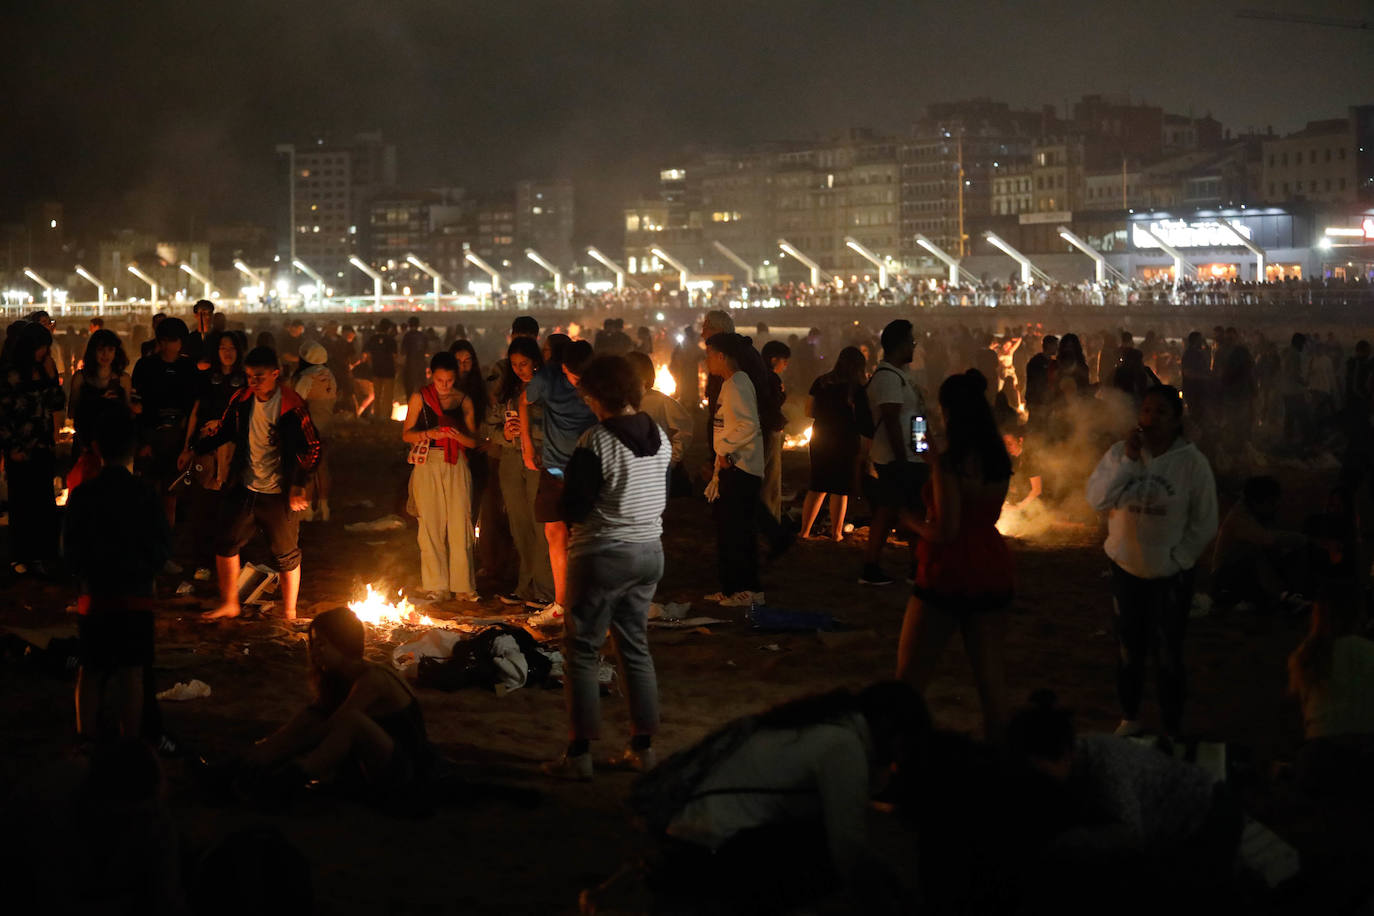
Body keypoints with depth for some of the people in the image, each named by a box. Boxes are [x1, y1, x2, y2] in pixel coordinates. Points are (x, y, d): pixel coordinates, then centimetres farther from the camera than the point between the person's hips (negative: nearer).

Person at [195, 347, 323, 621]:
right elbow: (225, 429, 17)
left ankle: (289, 613, 21)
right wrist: (198, 448, 2)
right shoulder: (241, 401, 1)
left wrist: (299, 485, -20)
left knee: (287, 555, 6)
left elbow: (313, 447, -12)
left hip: (279, 495, -5)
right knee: (226, 544, 12)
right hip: (245, 490, 5)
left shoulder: (291, 406, -15)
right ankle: (229, 604, 29)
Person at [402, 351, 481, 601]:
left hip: (456, 466, 1)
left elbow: (473, 441, 9)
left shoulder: (464, 401, 8)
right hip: (428, 464, -1)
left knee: (460, 524, -5)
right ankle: (436, 586, 4)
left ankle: (463, 584, 1)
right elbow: (406, 434, 5)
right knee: (431, 524, -3)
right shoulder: (420, 398, 5)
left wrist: (458, 435, -12)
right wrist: (429, 433, -14)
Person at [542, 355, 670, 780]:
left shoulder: (595, 441, -18)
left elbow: (575, 509, -17)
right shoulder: (659, 437, 3)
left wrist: (564, 490, 3)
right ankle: (643, 746, 18)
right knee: (635, 646, 16)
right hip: (649, 552, 7)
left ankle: (579, 753, 2)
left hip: (603, 556, -7)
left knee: (582, 652, 2)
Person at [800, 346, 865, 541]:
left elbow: (809, 412, 6)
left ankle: (804, 531, 13)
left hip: (820, 440, 4)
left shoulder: (820, 382, 2)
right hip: (845, 442, -4)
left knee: (817, 488, 14)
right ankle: (836, 533, 9)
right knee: (841, 489, 5)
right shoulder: (856, 388, -11)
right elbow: (862, 417, -11)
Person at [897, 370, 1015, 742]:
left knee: (909, 682, 5)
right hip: (991, 575, 6)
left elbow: (945, 531, -21)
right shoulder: (998, 460, 2)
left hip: (947, 578, -6)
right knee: (992, 683, 10)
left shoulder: (950, 462, -18)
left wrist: (908, 519, -2)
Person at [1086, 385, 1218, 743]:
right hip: (1126, 569, 3)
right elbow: (1097, 499, -19)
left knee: (1169, 655, 6)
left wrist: (1179, 558, -8)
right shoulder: (1120, 453, -7)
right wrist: (1127, 460, -23)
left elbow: (1204, 523, -6)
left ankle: (1172, 729, 19)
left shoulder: (1192, 462, -13)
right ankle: (1129, 718, 36)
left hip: (1171, 575, -3)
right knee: (1129, 650, 18)